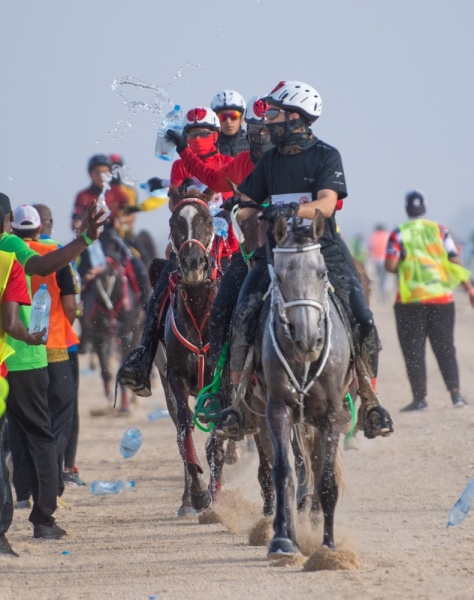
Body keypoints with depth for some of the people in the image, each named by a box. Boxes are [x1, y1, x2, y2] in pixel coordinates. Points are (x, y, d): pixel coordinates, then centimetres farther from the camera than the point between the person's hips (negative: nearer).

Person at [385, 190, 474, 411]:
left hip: (410, 299, -2)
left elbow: (390, 266, -10)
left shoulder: (399, 234, -2)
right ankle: (455, 392, -5)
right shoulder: (439, 230, 4)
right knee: (444, 346, 8)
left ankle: (419, 397, 1)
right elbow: (455, 262, 0)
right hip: (441, 297, 2)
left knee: (413, 349, 4)